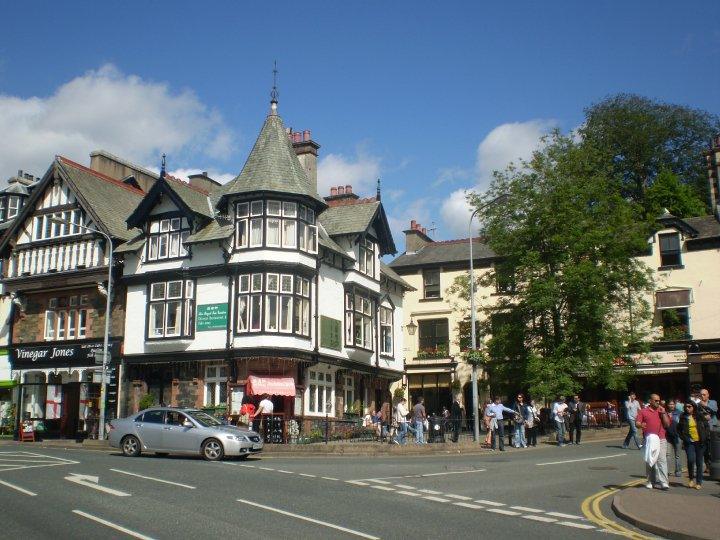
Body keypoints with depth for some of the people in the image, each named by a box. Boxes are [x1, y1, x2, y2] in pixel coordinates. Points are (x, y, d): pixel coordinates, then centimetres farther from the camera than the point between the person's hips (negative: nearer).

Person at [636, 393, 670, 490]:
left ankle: (664, 483, -10)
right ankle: (651, 481, 15)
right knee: (649, 461, 6)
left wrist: (663, 413, -1)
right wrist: (641, 425, -25)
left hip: (661, 439, 0)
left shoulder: (661, 411, 13)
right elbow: (637, 423, -2)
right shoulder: (643, 411, 6)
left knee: (662, 460, -7)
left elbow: (667, 424, 7)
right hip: (649, 439, 0)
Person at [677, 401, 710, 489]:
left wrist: (705, 437, -2)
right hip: (689, 442, 0)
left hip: (700, 442, 0)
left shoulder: (700, 416, 2)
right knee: (691, 460, -17)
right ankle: (691, 478, 5)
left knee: (699, 462, 4)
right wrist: (683, 437, 2)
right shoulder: (683, 417, 4)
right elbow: (679, 429, 14)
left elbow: (707, 426, 8)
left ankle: (699, 482, 15)